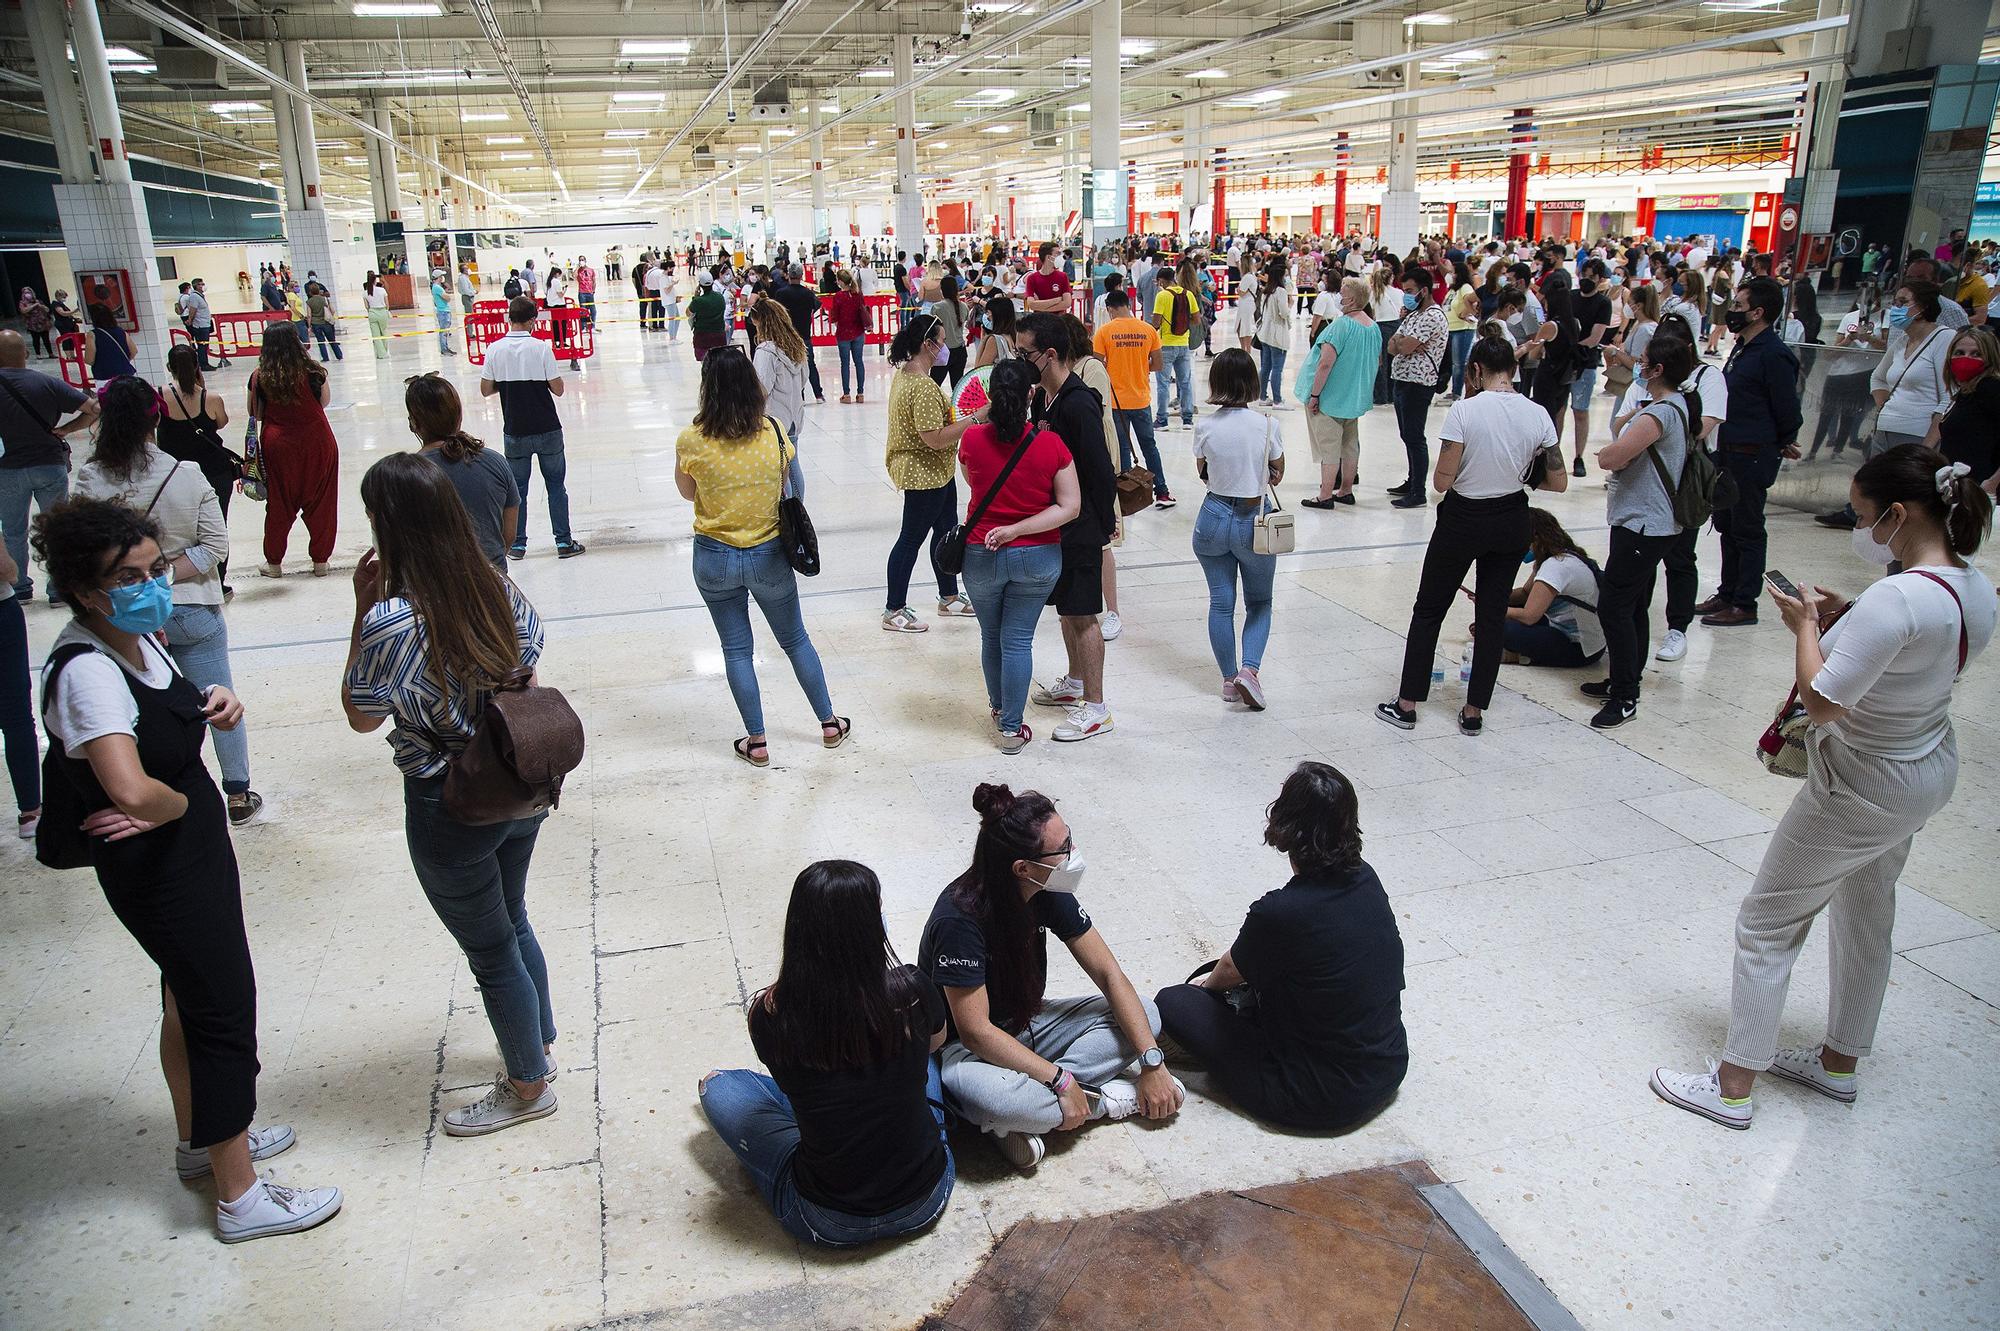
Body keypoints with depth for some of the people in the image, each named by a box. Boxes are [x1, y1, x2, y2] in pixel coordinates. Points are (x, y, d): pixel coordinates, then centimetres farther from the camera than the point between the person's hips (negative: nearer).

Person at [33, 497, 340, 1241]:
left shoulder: (139, 637, 0)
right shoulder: (87, 672, -28)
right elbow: (131, 789, -43)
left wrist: (213, 704, -3)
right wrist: (182, 804, -21)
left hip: (193, 848, 9)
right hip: (156, 867, -9)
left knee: (189, 1000, 24)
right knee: (224, 1013, 1)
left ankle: (200, 1141, 44)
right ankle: (240, 1198, 16)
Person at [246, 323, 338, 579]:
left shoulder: (259, 377, -8)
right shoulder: (312, 372, -12)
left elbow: (254, 414, 1)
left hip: (277, 444, 1)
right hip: (316, 442, -1)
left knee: (279, 503, 13)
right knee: (320, 502, 11)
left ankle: (274, 562, 23)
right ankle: (320, 560, 17)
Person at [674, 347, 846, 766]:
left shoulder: (691, 440, -14)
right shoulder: (774, 434, -11)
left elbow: (687, 492, 2)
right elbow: (793, 490, 0)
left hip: (715, 558, -1)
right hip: (769, 556, 1)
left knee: (737, 649, 12)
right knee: (795, 640, 18)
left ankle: (756, 741, 19)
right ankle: (829, 723, 30)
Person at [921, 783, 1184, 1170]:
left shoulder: (1048, 893, -10)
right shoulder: (960, 917, -30)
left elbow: (1109, 975, -6)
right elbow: (975, 1032, -27)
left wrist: (1153, 1063, -14)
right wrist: (1061, 1080, -28)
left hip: (1023, 1025, 8)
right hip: (963, 1048, -8)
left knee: (1144, 1016, -8)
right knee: (985, 1094, -42)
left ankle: (1022, 1116, -15)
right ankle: (1105, 1100, -15)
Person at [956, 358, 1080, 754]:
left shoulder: (972, 439, -12)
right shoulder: (1050, 444, -13)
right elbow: (1070, 506, -14)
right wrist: (1017, 529, -15)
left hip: (981, 557, 1)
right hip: (1038, 558, -1)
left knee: (991, 637, 20)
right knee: (1018, 640, 8)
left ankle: (998, 707, 40)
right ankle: (1011, 728, 13)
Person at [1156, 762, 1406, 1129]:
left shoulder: (1279, 913, -27)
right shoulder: (1366, 881, -7)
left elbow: (1232, 971, -2)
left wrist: (1209, 981, 21)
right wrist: (1215, 975, 22)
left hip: (1324, 1101, -7)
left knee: (1172, 1001, 2)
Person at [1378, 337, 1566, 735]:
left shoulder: (1465, 410, -18)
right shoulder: (1538, 415, -5)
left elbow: (1441, 481, -17)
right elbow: (1558, 483, -1)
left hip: (1462, 519, -4)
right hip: (1511, 523, 4)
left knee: (1428, 610, 11)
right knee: (1492, 614, 13)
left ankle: (1406, 706, 16)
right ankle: (1474, 712, 18)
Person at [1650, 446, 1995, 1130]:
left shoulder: (1895, 599, -31)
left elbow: (1821, 703, -30)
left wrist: (1805, 624, -16)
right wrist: (1840, 625, 0)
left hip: (1860, 790, -9)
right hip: (1931, 772, 9)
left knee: (1767, 925, 3)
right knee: (1865, 918, 24)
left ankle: (1732, 1087, 12)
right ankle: (1839, 1062, 42)